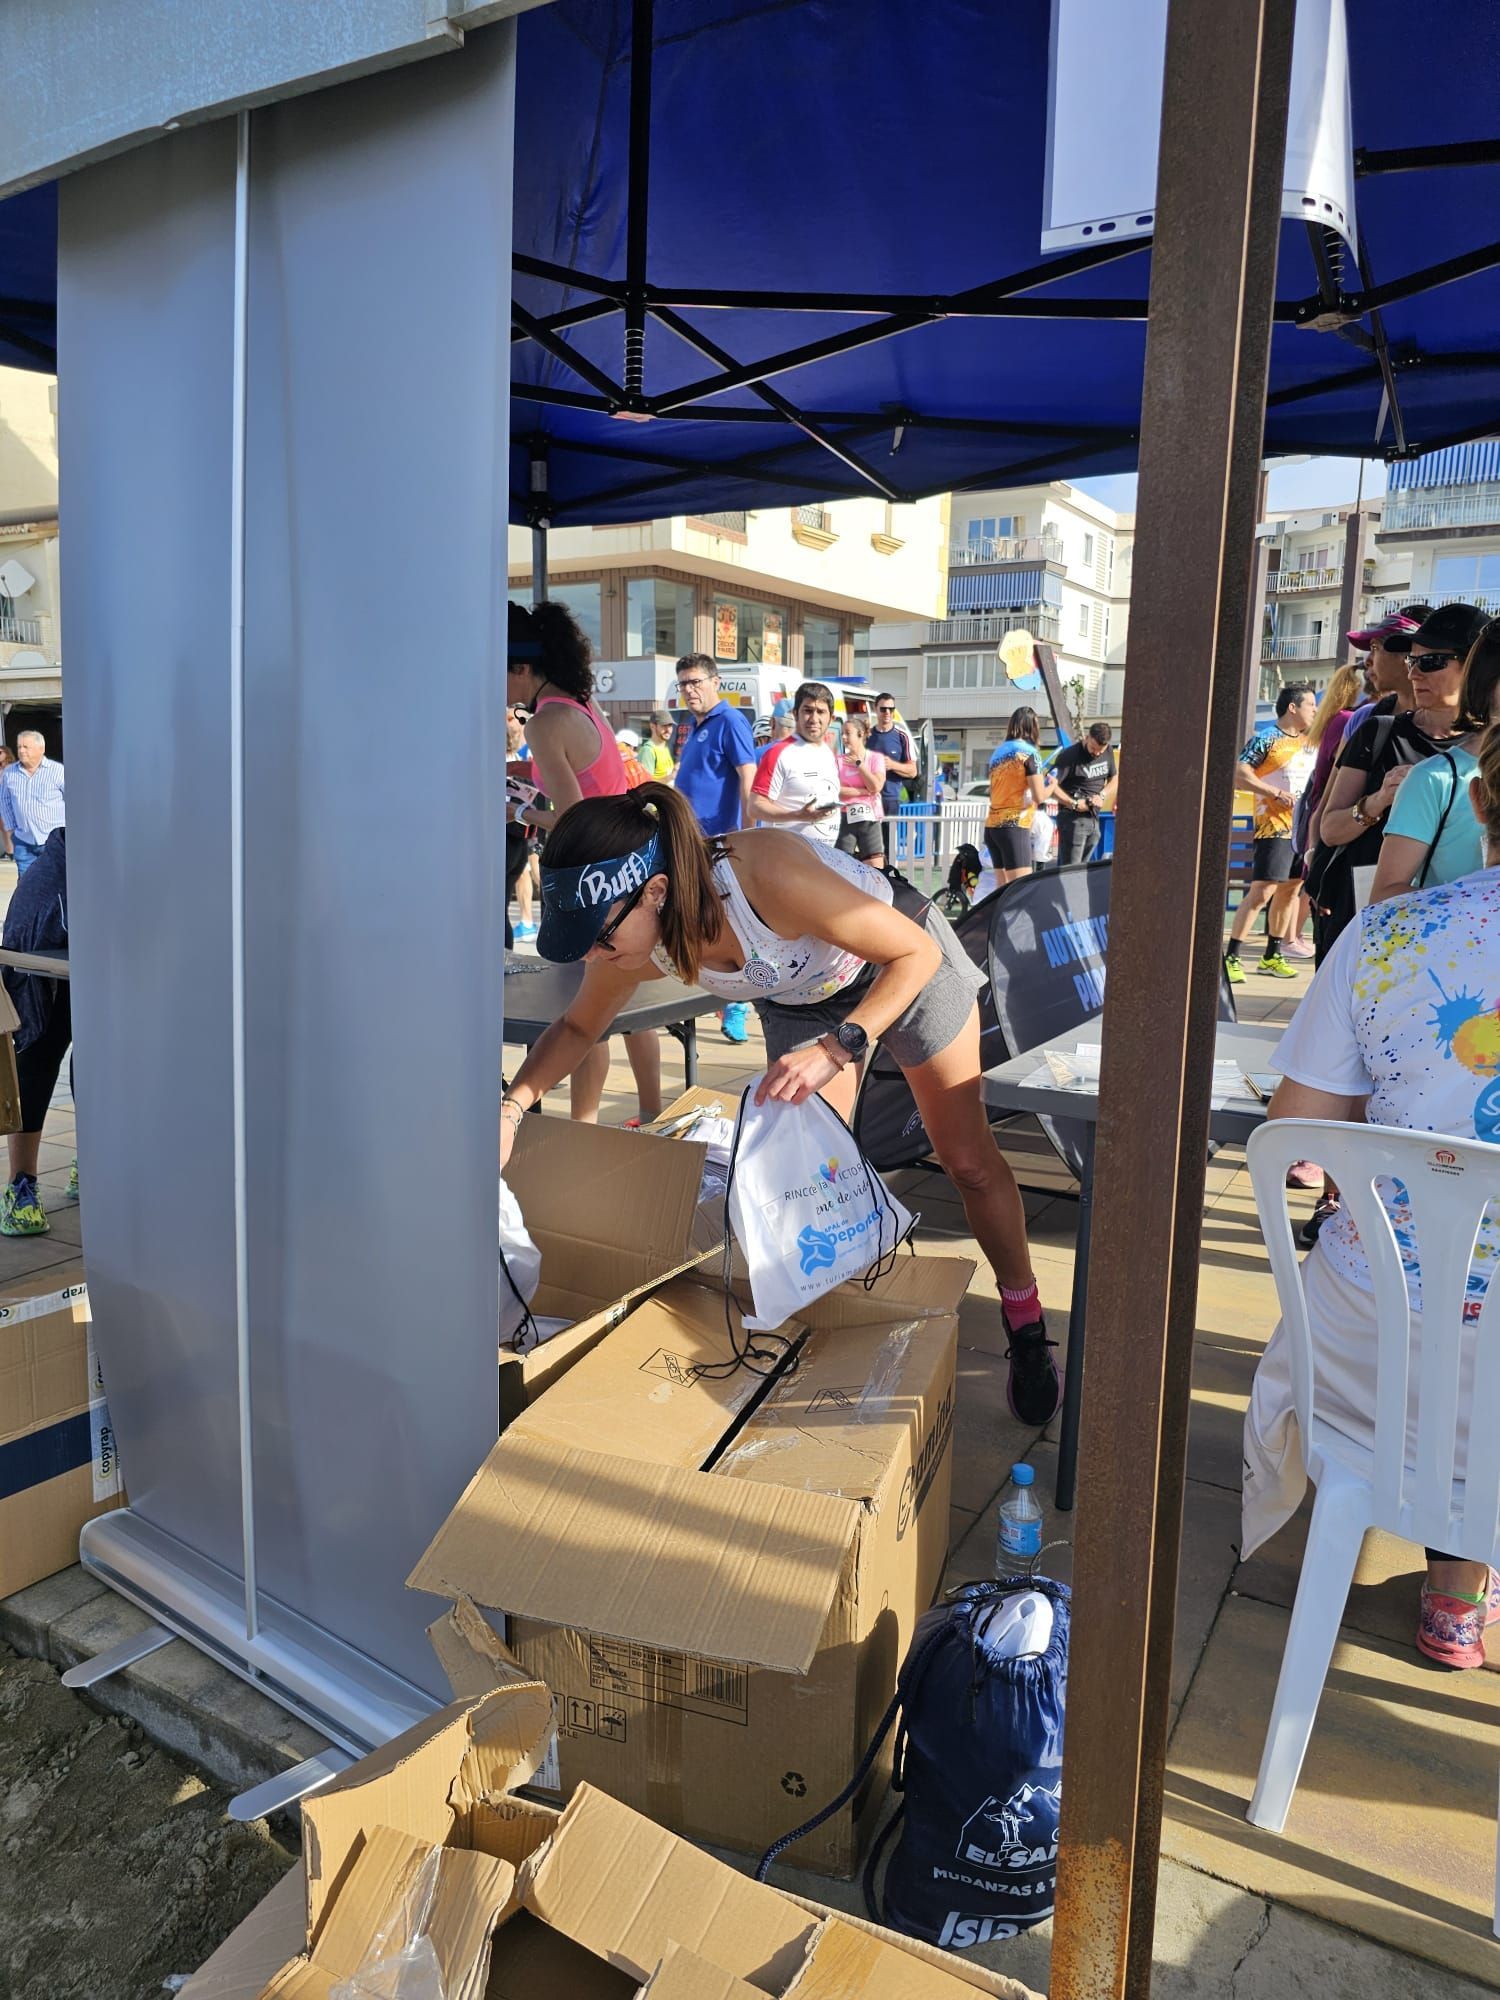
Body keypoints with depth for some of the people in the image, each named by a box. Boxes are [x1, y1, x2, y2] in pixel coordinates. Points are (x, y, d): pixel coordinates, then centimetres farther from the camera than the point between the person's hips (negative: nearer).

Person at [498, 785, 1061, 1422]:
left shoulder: (766, 874, -45)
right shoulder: (633, 949, -26)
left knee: (968, 1159, 5)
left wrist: (836, 1048, -43)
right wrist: (513, 1104, -20)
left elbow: (918, 951, -32)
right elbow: (578, 1026, -4)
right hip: (802, 999, 5)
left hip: (907, 964, -4)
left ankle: (1026, 1322, 24)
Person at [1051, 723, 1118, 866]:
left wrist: (1102, 796, -2)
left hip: (1094, 819, 7)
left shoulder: (1108, 752, 8)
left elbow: (1114, 779, 18)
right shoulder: (1069, 756, -14)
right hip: (1073, 818, -7)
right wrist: (1074, 804, -23)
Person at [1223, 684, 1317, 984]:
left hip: (1303, 827, 8)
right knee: (1262, 892, -13)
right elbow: (1239, 775, -17)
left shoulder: (1309, 741, 15)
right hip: (1274, 827, -8)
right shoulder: (1266, 739, -8)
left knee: (1289, 890, 11)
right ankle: (1231, 956, -9)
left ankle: (1272, 955, 21)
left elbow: (1316, 778, 28)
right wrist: (1277, 793, -19)